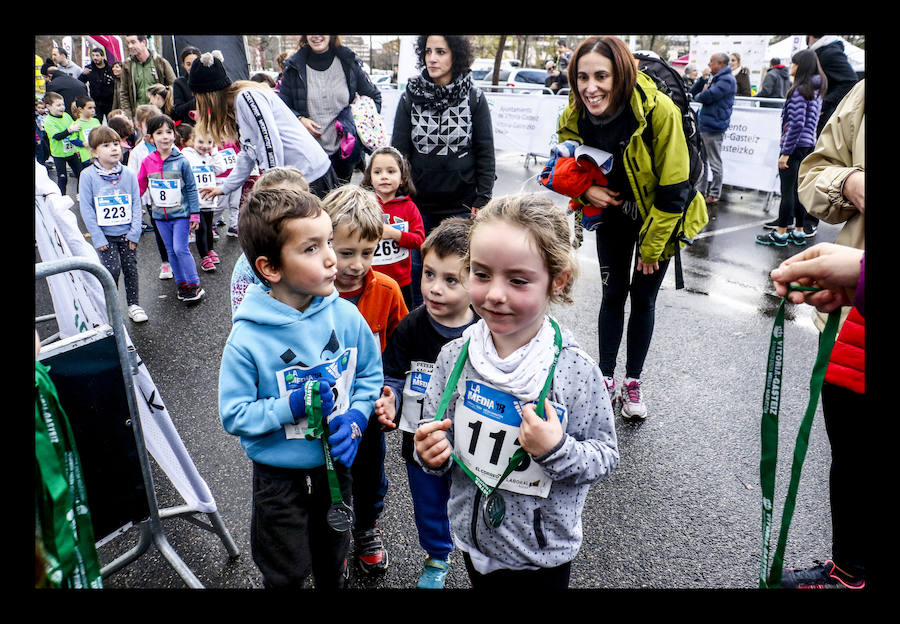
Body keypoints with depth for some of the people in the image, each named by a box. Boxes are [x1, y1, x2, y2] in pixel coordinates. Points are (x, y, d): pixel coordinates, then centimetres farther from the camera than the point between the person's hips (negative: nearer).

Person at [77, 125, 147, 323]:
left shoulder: (128, 174, -1)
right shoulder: (88, 175, -8)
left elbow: (136, 204, 2)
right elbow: (86, 209, -7)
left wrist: (134, 232, -6)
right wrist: (98, 238, -10)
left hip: (127, 233, 2)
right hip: (105, 234, -2)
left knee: (131, 268, 8)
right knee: (112, 269, -6)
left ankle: (133, 304, 23)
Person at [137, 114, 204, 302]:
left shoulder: (181, 161, -8)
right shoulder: (147, 162, -1)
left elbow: (191, 188, -3)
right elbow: (139, 187, 9)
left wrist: (195, 214, -4)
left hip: (181, 213, -4)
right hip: (159, 215, 4)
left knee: (181, 249, -9)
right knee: (171, 251, 11)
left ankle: (194, 285, 2)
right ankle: (181, 283, 24)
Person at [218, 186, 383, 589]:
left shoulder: (345, 316, -15)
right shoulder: (247, 341, -24)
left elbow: (370, 373, -1)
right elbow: (234, 415, -17)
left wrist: (355, 419, -15)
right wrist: (291, 407, -29)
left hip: (337, 462, 3)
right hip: (280, 477, -3)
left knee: (333, 557, 29)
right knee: (287, 574, 19)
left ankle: (333, 584, 57)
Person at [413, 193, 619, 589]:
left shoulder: (577, 372, -22)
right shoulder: (454, 357, -12)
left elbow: (605, 456, -11)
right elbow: (437, 443, 1)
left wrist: (558, 450, -29)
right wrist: (432, 456, -20)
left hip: (542, 553, -3)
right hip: (473, 538, 3)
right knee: (480, 583, 25)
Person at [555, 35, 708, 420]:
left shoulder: (658, 111, -31)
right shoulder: (573, 118, -18)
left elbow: (672, 188, -24)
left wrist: (651, 246, -16)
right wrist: (585, 189, -21)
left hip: (661, 217, -2)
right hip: (614, 212, 3)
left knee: (643, 298, 5)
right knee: (613, 294, 6)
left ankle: (633, 381, 22)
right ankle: (606, 379, 21)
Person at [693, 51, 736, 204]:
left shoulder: (726, 80, -12)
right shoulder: (714, 78, 19)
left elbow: (708, 96, -21)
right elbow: (694, 92, 20)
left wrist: (698, 95, 0)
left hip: (714, 127, -10)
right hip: (704, 125, 10)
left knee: (715, 162, -2)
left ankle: (714, 194, 6)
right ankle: (701, 190, 23)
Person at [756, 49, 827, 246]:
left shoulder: (799, 91, -14)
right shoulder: (816, 91, 14)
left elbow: (797, 123, -20)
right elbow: (810, 121, 17)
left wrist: (786, 152, -19)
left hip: (796, 145, -9)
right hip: (808, 144, 9)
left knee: (787, 189, -4)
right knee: (798, 189, 13)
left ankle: (780, 233, 1)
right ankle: (799, 232, 19)